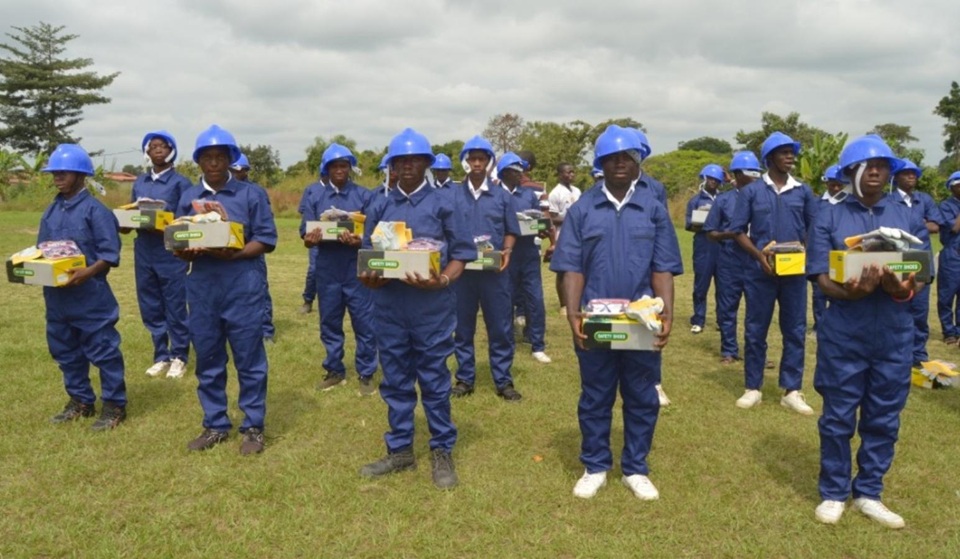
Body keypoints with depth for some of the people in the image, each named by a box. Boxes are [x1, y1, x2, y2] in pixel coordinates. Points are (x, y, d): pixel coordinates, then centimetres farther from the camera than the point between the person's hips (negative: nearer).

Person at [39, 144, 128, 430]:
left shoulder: (95, 210, -10)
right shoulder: (51, 211, 10)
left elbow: (110, 254, -14)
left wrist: (87, 272, -26)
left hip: (90, 295, -8)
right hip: (56, 295, 8)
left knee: (102, 350, -1)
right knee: (65, 350, 16)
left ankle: (114, 404, 9)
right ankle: (80, 400, 30)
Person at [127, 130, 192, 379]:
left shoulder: (180, 182, -3)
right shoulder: (139, 182, 13)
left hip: (171, 252, -5)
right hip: (143, 252, 6)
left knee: (175, 309, 1)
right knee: (150, 309, 10)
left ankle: (179, 357, 14)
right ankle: (161, 356, 22)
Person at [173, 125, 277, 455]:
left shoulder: (251, 194, 0)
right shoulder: (188, 198, 12)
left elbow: (266, 240, -4)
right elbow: (178, 245, 11)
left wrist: (232, 254, -18)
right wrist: (189, 252, -13)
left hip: (243, 286, -4)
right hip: (201, 287, 4)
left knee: (249, 360, 2)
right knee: (208, 361, 11)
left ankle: (253, 427, 15)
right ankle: (215, 425, 25)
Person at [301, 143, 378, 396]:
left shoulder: (365, 196, 0)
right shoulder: (316, 199, 7)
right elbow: (306, 239, 3)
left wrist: (358, 240, -26)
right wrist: (311, 239, -21)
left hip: (357, 269, -3)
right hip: (327, 270, 3)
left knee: (364, 324, 2)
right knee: (329, 324, 12)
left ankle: (366, 374, 14)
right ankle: (335, 371, 27)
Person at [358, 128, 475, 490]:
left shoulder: (441, 205, 0)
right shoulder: (380, 208, 9)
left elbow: (461, 253, -2)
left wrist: (443, 280, -20)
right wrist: (370, 278, -10)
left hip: (432, 307, -3)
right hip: (389, 306, 3)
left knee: (434, 381, 6)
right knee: (395, 381, 12)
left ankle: (442, 452, 20)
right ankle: (400, 450, 27)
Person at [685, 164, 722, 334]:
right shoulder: (696, 200, 7)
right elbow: (689, 225, -1)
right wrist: (704, 226, -18)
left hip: (723, 247, 2)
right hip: (704, 247, -2)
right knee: (701, 285, -1)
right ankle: (698, 321, 5)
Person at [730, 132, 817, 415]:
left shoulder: (803, 191, 7)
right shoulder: (751, 191, 0)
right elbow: (739, 231, 0)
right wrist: (760, 255, -14)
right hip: (760, 271, -2)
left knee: (795, 331, 5)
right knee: (755, 331, 5)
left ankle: (791, 391, 15)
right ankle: (753, 388, 16)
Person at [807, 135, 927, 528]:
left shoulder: (909, 219, 8)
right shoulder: (829, 217, 1)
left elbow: (921, 275, 4)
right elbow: (820, 276, -5)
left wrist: (903, 290, -21)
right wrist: (849, 292, -27)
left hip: (895, 334, 3)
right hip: (843, 333, -3)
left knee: (884, 418, 11)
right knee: (838, 417, 5)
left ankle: (868, 493, 27)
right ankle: (834, 493, 22)